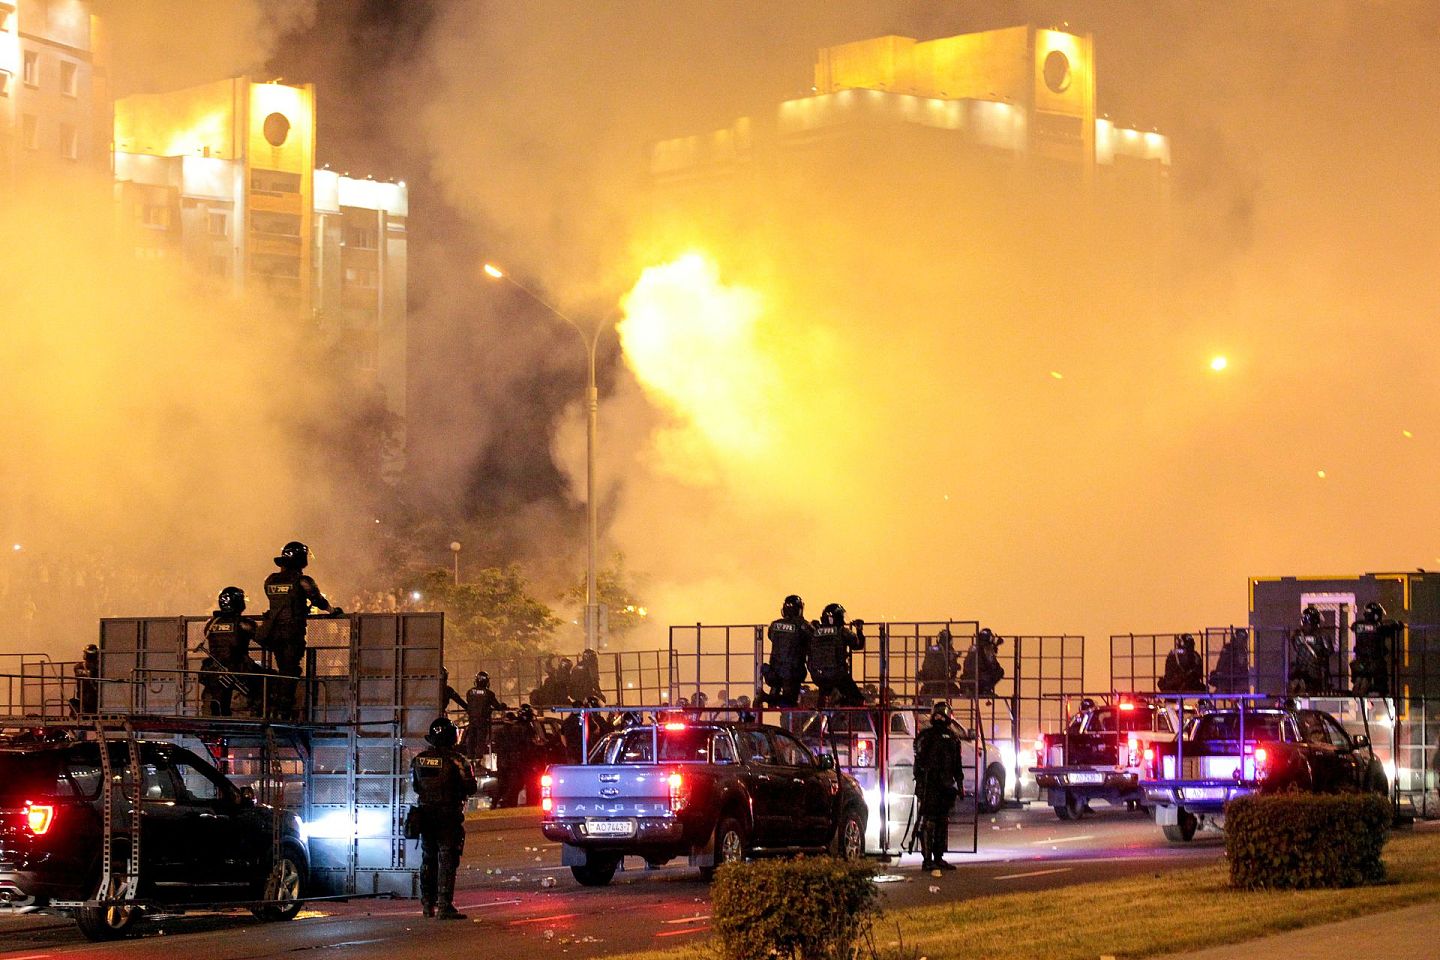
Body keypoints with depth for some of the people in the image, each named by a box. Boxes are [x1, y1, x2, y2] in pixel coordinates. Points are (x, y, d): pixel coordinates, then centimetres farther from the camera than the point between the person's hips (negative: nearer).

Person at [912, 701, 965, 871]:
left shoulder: (953, 738, 14)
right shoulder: (925, 736, -4)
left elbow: (957, 765, 20)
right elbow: (920, 761, -9)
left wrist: (960, 784, 16)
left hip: (946, 786, 6)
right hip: (928, 786, -6)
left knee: (943, 822, 10)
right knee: (927, 822, -7)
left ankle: (939, 858, 18)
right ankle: (927, 859, -6)